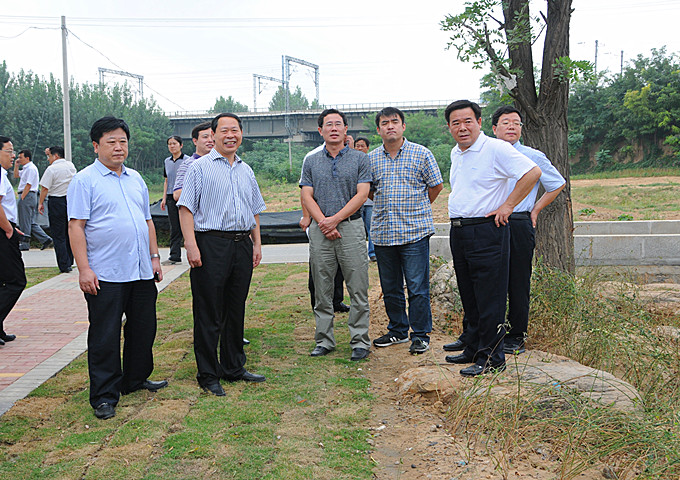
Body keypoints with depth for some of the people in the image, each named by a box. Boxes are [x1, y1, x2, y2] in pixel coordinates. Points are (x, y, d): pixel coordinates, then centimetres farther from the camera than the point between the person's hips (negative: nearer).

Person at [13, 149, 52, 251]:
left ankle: (25, 244, 2)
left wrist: (22, 197, -18)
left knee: (25, 222, -3)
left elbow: (28, 185, -18)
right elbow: (16, 175, 31)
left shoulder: (31, 168, -13)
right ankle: (45, 239, 8)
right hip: (26, 196, 10)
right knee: (31, 222, 10)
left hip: (27, 196, -10)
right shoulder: (26, 168, 19)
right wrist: (16, 165, 16)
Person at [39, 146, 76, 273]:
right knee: (69, 233, 16)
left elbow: (45, 188, -14)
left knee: (58, 236, -1)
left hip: (56, 202, -6)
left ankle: (64, 265, -2)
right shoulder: (71, 165, 6)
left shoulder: (51, 169, -13)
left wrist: (41, 203, -3)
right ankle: (69, 261, 23)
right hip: (71, 200, 6)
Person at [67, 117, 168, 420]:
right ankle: (104, 396, 10)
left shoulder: (135, 179, 15)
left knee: (143, 329, 15)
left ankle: (136, 380, 32)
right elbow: (76, 226, -10)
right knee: (105, 337, 0)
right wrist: (84, 269, -16)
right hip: (105, 275, -6)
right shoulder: (85, 180, -5)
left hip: (141, 271, 7)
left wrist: (154, 256, 14)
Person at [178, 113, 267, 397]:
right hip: (211, 244, -6)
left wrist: (256, 243, 14)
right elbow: (186, 208, -7)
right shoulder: (201, 167, -2)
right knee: (209, 314, -1)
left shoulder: (246, 171, 17)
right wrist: (191, 245, -16)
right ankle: (208, 376, 9)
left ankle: (234, 368, 25)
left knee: (236, 310, 13)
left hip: (242, 245, 6)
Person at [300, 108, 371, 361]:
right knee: (322, 290, 6)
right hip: (319, 229, 2)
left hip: (351, 227, -2)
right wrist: (323, 222, -10)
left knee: (358, 290, -1)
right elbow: (307, 196, 5)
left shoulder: (360, 158, 5)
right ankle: (324, 340, 16)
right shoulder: (311, 161, 12)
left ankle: (360, 341, 7)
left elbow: (362, 194, -3)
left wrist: (335, 219, -12)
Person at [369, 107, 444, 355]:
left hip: (415, 232, -4)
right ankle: (397, 330, 27)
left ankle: (420, 335, 8)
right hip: (382, 232, 4)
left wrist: (417, 209, 11)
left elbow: (436, 186, 8)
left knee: (417, 287, -3)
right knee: (390, 287, 12)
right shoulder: (371, 158, 8)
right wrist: (386, 207, 11)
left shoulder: (421, 154, 0)